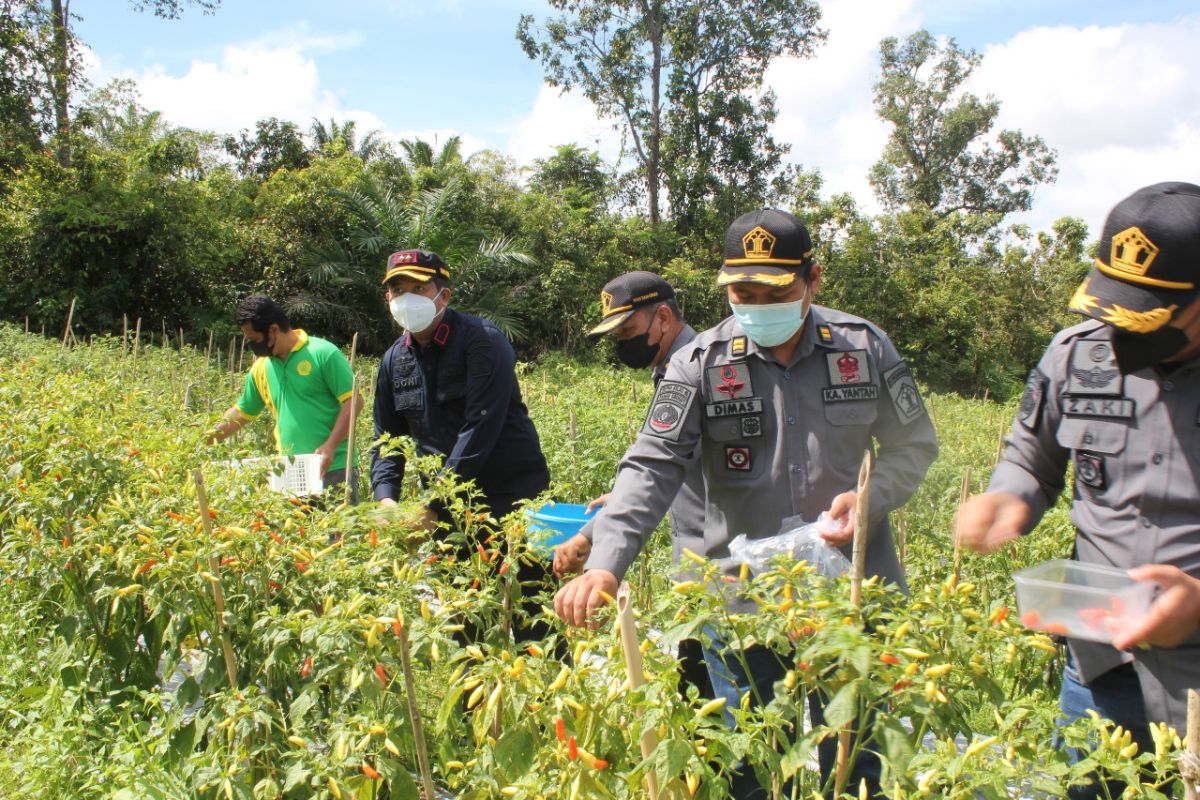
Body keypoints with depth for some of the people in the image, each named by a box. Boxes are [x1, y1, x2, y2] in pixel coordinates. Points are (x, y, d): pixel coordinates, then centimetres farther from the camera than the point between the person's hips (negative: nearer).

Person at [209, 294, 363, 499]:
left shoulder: (322, 353, -6)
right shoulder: (261, 368, 12)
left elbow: (354, 400, -10)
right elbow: (242, 412, 25)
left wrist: (330, 446, -17)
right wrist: (208, 438, 15)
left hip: (333, 468, -5)